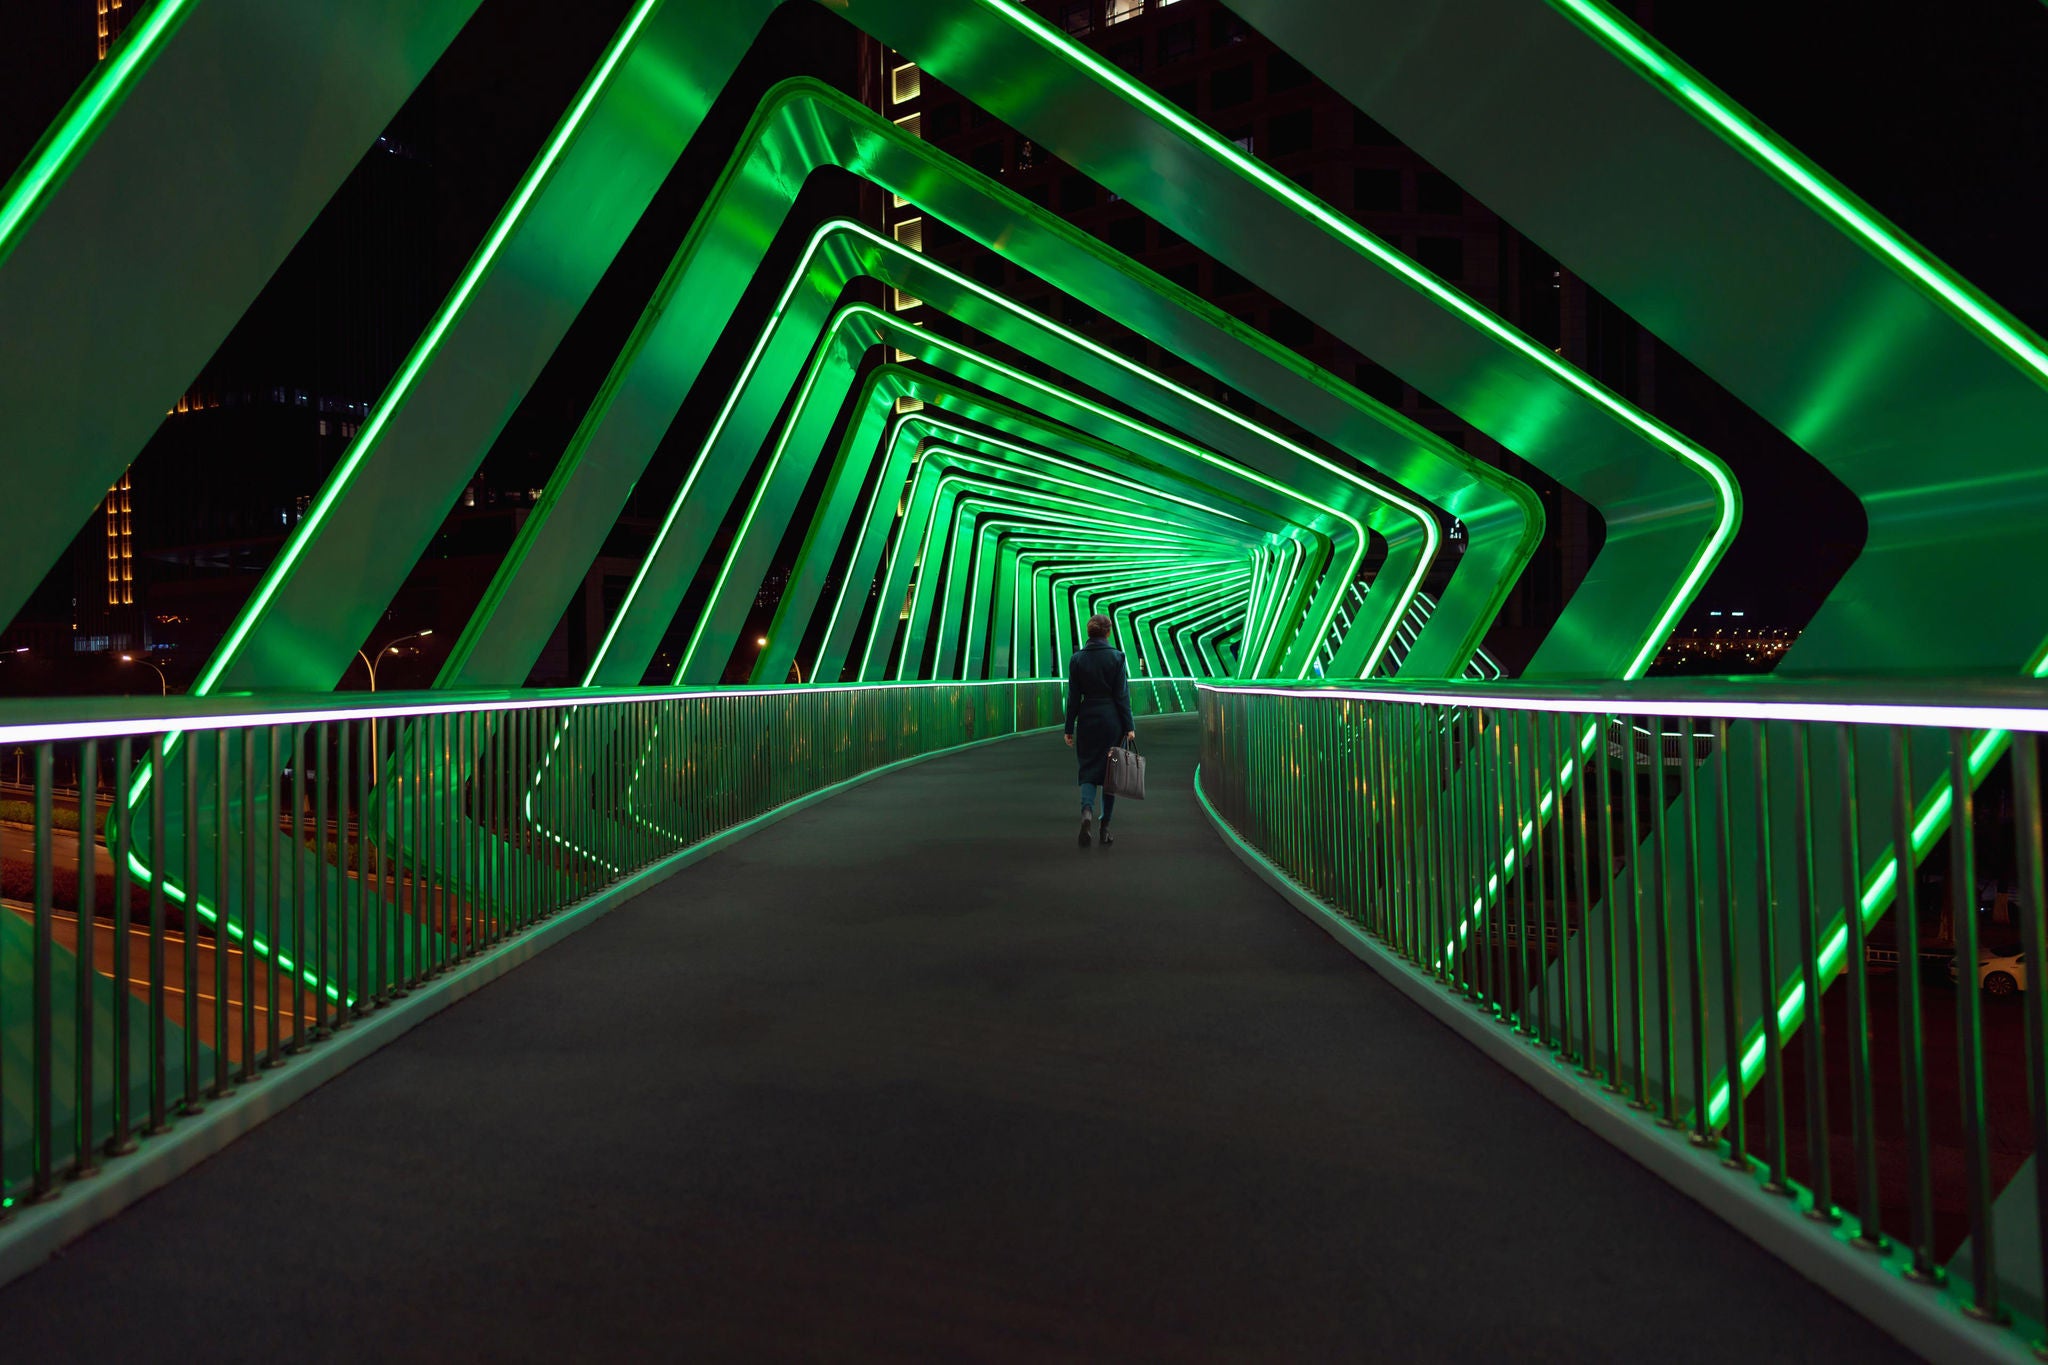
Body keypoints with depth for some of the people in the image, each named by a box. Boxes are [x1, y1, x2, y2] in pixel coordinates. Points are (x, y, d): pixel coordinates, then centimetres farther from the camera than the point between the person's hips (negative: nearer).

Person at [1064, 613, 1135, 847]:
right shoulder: (1116, 657, -6)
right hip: (1112, 719, -1)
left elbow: (1073, 697, 0)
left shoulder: (1077, 658, -2)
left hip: (1087, 719, 1)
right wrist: (1129, 727, -2)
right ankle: (1105, 828, 12)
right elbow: (1122, 695, -7)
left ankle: (1087, 810, -20)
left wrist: (1069, 728, 5)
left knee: (1088, 769, 9)